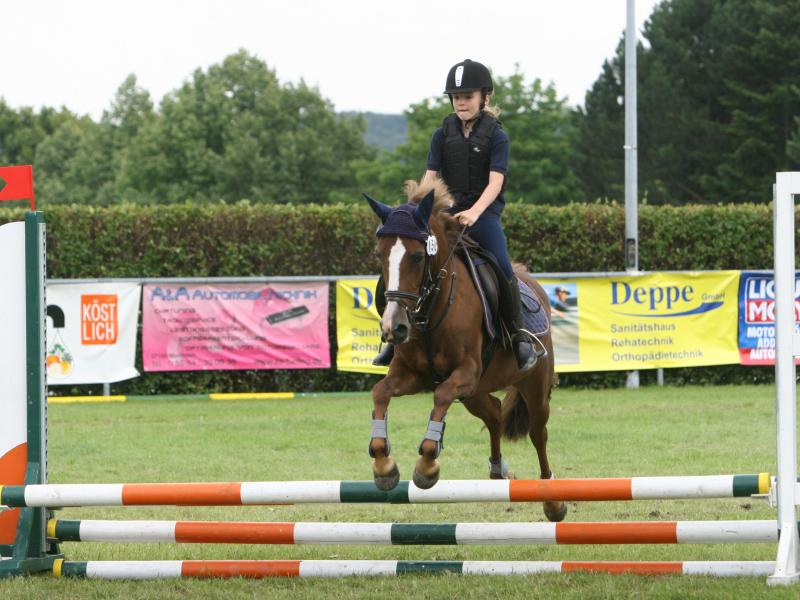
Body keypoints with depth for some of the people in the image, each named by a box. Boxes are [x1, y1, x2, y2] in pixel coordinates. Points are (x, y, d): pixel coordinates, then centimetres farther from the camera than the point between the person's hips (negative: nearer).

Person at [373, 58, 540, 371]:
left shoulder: (496, 136, -4)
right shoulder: (443, 134, 7)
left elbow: (495, 182, -14)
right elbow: (431, 175, 4)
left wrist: (474, 212, -29)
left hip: (484, 213, -4)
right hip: (447, 213, 4)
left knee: (503, 270, -24)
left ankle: (521, 337, -13)